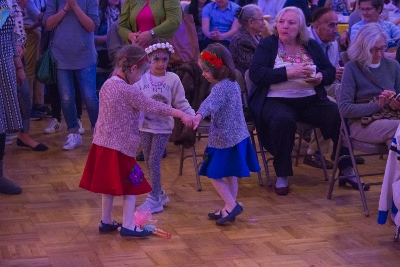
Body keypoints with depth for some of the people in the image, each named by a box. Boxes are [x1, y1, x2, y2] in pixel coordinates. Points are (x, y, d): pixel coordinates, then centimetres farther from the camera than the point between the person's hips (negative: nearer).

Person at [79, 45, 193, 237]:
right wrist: (182, 115, -13)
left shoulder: (107, 85, 6)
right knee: (131, 187, 3)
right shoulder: (129, 91, -19)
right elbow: (153, 107, -18)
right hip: (121, 146, -8)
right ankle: (127, 226, 3)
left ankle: (106, 222, 27)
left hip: (102, 143, 8)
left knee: (108, 185, 18)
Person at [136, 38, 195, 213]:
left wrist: (192, 116, -11)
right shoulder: (141, 78, -4)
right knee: (149, 162, 10)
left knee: (154, 161, -7)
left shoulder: (173, 79, -5)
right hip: (145, 126, 2)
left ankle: (155, 199, 2)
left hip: (163, 127, -2)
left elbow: (181, 103, 0)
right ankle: (159, 194, 27)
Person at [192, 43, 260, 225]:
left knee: (214, 174, 0)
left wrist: (199, 115, -60)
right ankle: (229, 209, 23)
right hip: (237, 137, 10)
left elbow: (211, 103, -43)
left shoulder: (221, 87, -21)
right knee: (231, 176, 16)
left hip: (225, 139, -10)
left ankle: (231, 205, -2)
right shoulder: (232, 83, 9)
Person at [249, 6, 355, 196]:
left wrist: (321, 77, -13)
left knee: (340, 115, -22)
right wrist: (288, 73, -20)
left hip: (311, 100, 3)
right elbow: (255, 73, -11)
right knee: (283, 120, -38)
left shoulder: (312, 46, 13)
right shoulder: (267, 44, 2)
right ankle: (282, 175, -21)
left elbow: (331, 72, 12)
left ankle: (346, 169, -8)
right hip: (276, 100, -3)